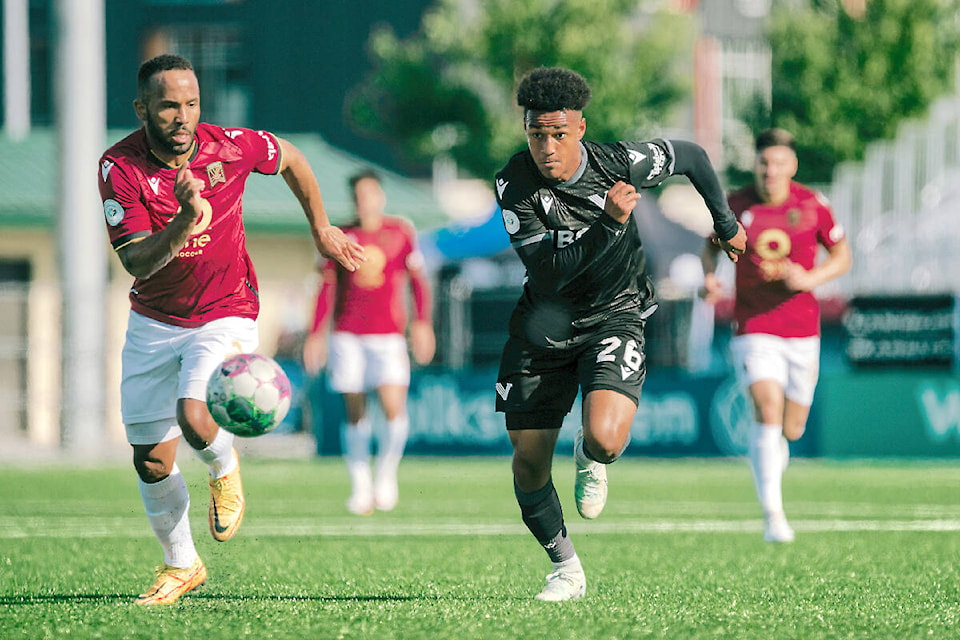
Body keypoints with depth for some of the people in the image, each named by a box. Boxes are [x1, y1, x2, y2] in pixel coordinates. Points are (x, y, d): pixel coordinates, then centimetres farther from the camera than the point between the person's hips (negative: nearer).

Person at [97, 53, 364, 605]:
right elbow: (136, 262, -26)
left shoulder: (231, 147, -15)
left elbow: (291, 158, 8)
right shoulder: (120, 167, -18)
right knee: (152, 461, 4)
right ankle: (181, 566, 28)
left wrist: (322, 229, 17)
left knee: (195, 419, -27)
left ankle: (225, 467, 10)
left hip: (225, 317, -2)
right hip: (154, 324, 2)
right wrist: (185, 220, -42)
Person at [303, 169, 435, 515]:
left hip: (388, 335, -1)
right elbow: (328, 288, 13)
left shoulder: (400, 233, 6)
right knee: (354, 412, -1)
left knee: (394, 406, -15)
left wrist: (422, 323, -2)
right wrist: (316, 333, 7)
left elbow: (417, 280, 10)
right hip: (347, 335, 1)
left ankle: (386, 474, 6)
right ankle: (360, 486, 8)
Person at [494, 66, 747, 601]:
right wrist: (609, 222, -37)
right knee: (528, 460, 2)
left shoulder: (620, 163, -17)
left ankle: (590, 460, 14)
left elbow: (693, 156, 4)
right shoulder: (515, 183, -18)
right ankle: (566, 568, 27)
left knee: (605, 438, -26)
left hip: (615, 315, -2)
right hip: (546, 325, 2)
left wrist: (726, 225, 17)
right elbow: (547, 272, -26)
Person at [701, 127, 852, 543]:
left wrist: (809, 279, -14)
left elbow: (843, 256, 5)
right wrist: (709, 277, -7)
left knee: (792, 427, 9)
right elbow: (712, 244, 13)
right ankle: (773, 515, -18)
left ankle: (772, 449, 49)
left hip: (802, 329, 2)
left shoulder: (812, 206, -5)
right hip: (753, 330, -2)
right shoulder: (735, 206, -5)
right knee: (768, 411, -20)